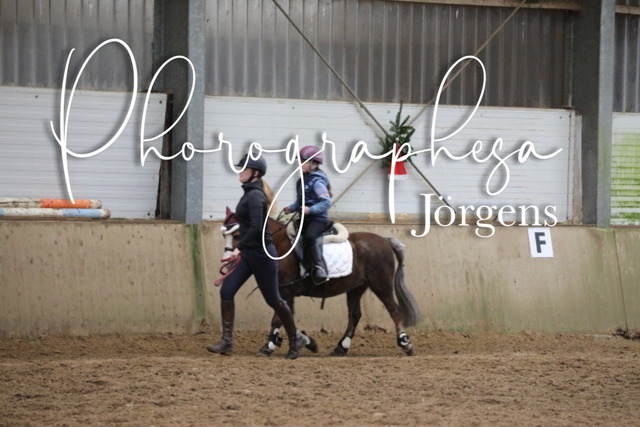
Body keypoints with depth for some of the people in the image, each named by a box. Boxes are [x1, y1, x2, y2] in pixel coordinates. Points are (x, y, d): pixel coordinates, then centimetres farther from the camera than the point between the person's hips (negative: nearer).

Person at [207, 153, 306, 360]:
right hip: (248, 253, 9)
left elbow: (256, 227, -28)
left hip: (260, 253, -9)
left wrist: (240, 248, -22)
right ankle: (227, 341, -3)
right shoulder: (250, 193, 11)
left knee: (273, 299, 4)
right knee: (226, 291, -3)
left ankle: (295, 339, 21)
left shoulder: (255, 196, -18)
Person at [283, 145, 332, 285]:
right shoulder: (302, 180, 14)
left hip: (318, 219, -10)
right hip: (305, 220, 10)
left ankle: (320, 268, -34)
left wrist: (310, 209, -28)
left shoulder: (317, 182, -13)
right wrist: (292, 208, 4)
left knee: (309, 236, -36)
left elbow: (326, 202, -20)